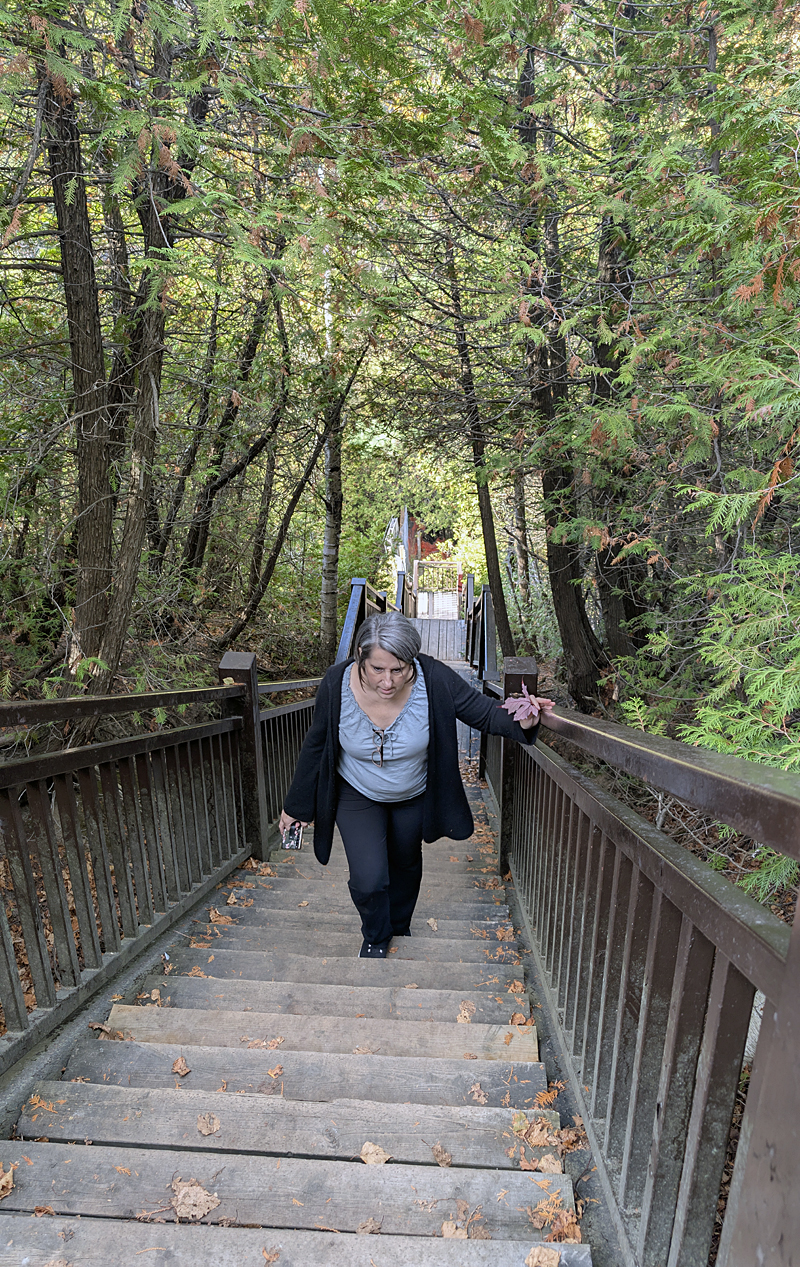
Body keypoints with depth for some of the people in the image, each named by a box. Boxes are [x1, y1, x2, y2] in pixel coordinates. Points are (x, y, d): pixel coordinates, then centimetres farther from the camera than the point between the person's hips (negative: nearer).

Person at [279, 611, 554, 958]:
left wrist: (520, 722, -44)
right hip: (357, 796, -1)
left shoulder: (433, 679, -31)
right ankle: (375, 938, 28)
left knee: (406, 865, 23)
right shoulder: (337, 684, -27)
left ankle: (399, 929, 56)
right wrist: (297, 805, -2)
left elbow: (484, 712, -21)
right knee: (368, 880, -9)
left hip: (414, 796, 1)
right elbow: (316, 744, -12)